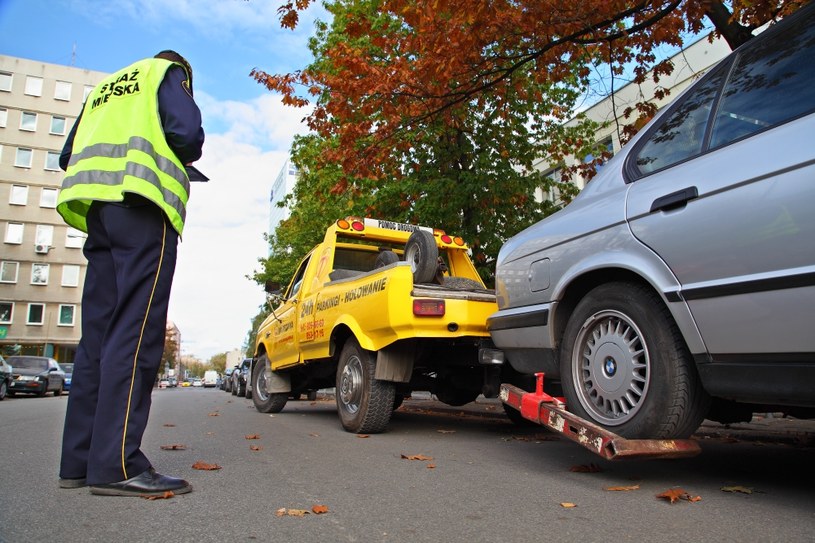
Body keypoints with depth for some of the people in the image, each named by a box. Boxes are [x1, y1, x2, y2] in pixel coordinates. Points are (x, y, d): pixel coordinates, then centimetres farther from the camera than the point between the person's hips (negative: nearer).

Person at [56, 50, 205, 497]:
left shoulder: (102, 90, 34)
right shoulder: (169, 72, 15)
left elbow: (69, 157, 26)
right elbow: (185, 133, -4)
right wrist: (186, 156, 15)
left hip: (96, 208, 7)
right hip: (142, 200, -7)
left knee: (99, 333, 4)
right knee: (137, 330, -15)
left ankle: (81, 459, 4)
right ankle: (116, 464, -20)